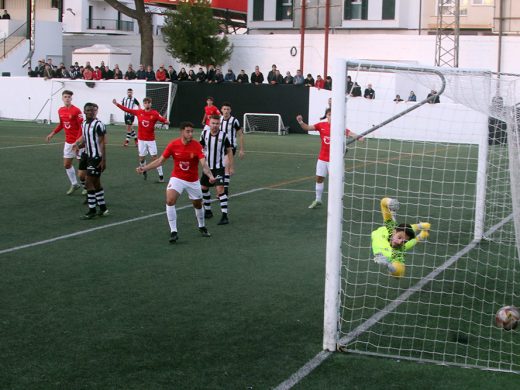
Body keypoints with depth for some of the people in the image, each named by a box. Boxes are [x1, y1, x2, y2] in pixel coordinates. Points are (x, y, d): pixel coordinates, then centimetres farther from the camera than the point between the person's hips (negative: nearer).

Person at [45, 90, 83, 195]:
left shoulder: (76, 111, -15)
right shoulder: (60, 111, 5)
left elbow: (82, 127, -17)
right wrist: (52, 134, 16)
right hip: (68, 142, 7)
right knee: (67, 164, 10)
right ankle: (74, 184, 26)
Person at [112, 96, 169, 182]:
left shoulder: (154, 113, -10)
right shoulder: (139, 112, 0)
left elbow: (162, 119, -22)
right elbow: (127, 110, 5)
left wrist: (166, 121, -45)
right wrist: (117, 104, 5)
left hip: (151, 140, -3)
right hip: (141, 140, 3)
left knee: (155, 157, -6)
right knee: (141, 158, 10)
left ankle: (161, 176, 1)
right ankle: (144, 171, 37)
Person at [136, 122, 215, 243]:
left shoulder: (197, 146, -19)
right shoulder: (173, 144, -14)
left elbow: (204, 164, -30)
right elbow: (160, 160, -4)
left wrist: (210, 175, -49)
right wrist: (144, 168, -13)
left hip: (193, 181, 0)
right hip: (177, 178, 0)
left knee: (198, 204, 16)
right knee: (170, 200, -23)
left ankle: (202, 227, 45)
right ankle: (173, 232, -16)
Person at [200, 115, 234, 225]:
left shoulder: (223, 136, -11)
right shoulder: (204, 133, -3)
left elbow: (229, 151, -2)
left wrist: (231, 167, -2)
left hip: (219, 167, -5)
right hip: (207, 167, 5)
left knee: (220, 189, -17)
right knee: (204, 188, 15)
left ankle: (225, 216, -16)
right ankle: (208, 211, 35)